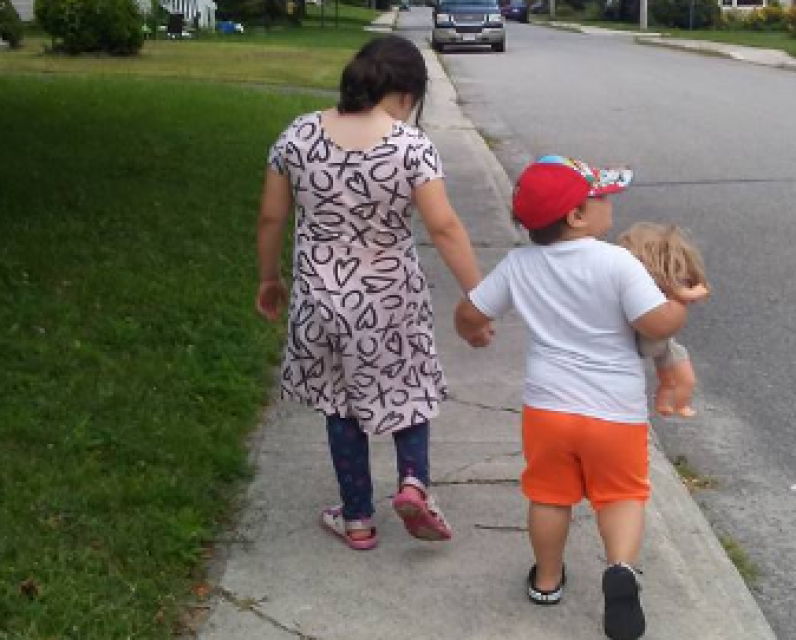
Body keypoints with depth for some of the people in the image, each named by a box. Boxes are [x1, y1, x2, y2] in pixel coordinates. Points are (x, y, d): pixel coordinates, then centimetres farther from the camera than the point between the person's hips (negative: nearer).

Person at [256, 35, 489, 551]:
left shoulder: (298, 135, -7)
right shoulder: (411, 145, -16)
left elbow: (271, 218, 0)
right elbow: (444, 227, -20)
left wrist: (269, 279, 14)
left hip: (320, 298, 2)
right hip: (391, 300, -2)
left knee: (342, 404, 18)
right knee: (410, 387, 22)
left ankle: (357, 519, 26)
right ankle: (414, 482, 2)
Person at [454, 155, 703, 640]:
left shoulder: (520, 264, -3)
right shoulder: (617, 262, -16)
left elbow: (470, 313, 5)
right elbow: (658, 324, -21)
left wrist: (473, 333, 28)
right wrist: (683, 304, 0)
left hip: (548, 405, 3)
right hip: (616, 410, -3)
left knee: (550, 495, 20)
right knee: (622, 494, 13)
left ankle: (547, 580, 34)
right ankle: (622, 569, -10)